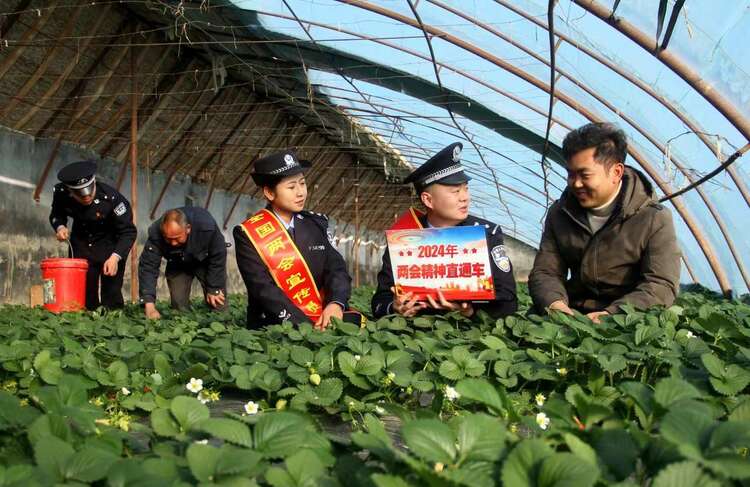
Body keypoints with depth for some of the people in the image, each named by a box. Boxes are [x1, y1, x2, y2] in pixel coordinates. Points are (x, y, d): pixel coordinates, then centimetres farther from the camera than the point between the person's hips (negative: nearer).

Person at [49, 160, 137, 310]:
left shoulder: (111, 197, -33)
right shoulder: (61, 193, -21)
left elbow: (128, 231, -27)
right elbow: (56, 214, 2)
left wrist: (115, 257, -39)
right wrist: (60, 227, -21)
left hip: (110, 242, -3)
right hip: (80, 242, 4)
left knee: (111, 291, -9)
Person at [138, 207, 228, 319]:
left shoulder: (206, 226, -40)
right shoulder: (155, 233, -35)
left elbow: (218, 258, -24)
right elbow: (147, 267, -32)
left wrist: (214, 289, -17)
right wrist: (149, 305, -42)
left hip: (205, 262, -1)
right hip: (177, 266, 2)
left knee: (218, 305, -8)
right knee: (179, 307, -8)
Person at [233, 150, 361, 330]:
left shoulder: (317, 223, 11)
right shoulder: (248, 234, -4)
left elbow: (336, 267, 5)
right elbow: (263, 289, -12)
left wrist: (336, 303, -16)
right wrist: (305, 325, -22)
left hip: (323, 319, 5)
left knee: (358, 321, -22)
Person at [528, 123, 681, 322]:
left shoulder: (654, 219, -5)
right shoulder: (560, 214, 9)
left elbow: (661, 285, -13)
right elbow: (544, 272, 7)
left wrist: (612, 315, -29)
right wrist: (554, 303, -17)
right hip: (574, 316, 3)